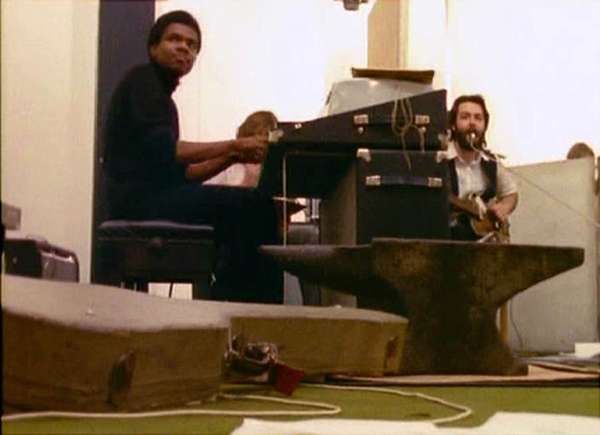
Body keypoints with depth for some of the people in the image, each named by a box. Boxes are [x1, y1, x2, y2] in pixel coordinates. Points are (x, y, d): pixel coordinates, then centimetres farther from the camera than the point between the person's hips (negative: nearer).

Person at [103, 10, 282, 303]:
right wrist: (232, 145, -16)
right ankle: (231, 299, -13)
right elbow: (163, 150, -18)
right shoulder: (142, 80, -1)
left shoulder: (160, 94, 26)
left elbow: (180, 174, 18)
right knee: (255, 205, -17)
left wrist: (232, 157, 6)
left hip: (153, 198, 9)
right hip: (139, 197, -9)